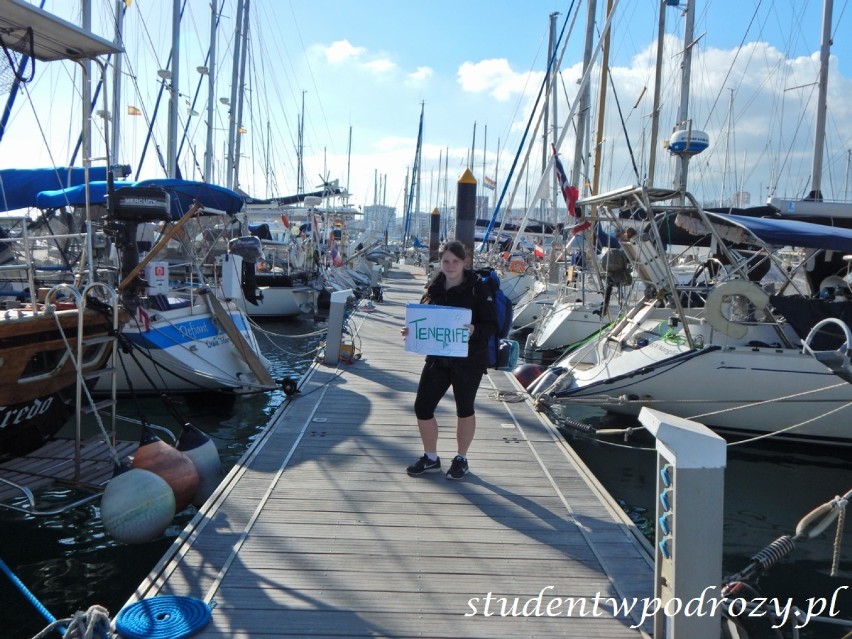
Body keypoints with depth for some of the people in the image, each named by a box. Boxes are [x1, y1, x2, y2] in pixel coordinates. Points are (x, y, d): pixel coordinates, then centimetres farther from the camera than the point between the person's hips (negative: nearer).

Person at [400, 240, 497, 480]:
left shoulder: (477, 288, -9)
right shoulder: (434, 287, 5)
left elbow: (492, 325, -10)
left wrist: (474, 330, -30)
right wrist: (411, 330, -7)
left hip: (468, 360, -4)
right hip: (438, 358, 4)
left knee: (464, 409, 12)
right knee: (422, 407, 3)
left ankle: (461, 459, 31)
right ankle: (431, 459, 23)